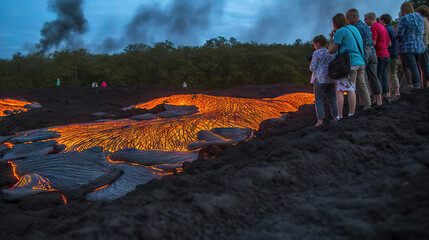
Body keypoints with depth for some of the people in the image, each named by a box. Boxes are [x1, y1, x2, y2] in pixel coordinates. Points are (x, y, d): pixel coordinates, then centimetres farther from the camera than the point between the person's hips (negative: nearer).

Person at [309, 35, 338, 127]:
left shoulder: (317, 53, -7)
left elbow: (312, 68, -8)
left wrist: (311, 66, 14)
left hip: (320, 79, -5)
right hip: (331, 79, 6)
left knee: (319, 100, -2)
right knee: (332, 99, 13)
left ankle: (320, 119, -7)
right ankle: (335, 116, 13)